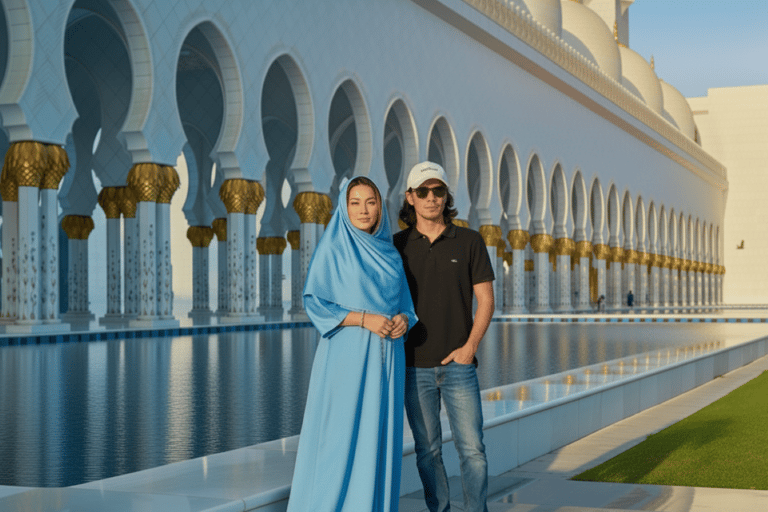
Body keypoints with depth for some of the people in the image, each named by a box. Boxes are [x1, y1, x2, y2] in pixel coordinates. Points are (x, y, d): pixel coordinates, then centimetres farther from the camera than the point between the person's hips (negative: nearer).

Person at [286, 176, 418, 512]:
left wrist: (403, 319, -6)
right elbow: (314, 302, -8)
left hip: (385, 359, 5)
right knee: (339, 437, -4)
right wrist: (363, 319, -17)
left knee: (379, 433, 6)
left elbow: (404, 304, 17)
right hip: (345, 357, -5)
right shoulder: (332, 249, -2)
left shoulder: (390, 254, 13)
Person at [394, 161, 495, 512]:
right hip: (415, 366, 1)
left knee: (472, 449, -4)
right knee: (427, 451, 7)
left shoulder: (469, 241, 2)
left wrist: (470, 346, -10)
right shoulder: (397, 245, 4)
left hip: (458, 364, -1)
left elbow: (486, 300, 1)